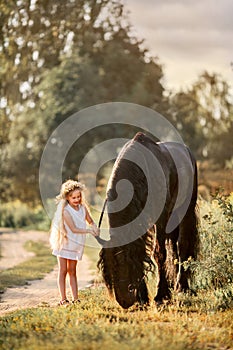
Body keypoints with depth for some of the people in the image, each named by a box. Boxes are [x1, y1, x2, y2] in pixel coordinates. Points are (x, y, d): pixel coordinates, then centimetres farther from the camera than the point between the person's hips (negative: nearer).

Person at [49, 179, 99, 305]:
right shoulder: (65, 211, -19)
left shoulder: (82, 207, -1)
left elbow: (90, 221, 12)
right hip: (64, 242, -5)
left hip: (76, 243, 5)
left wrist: (95, 228, -9)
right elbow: (74, 229, -21)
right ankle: (63, 299, -1)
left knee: (72, 271, 10)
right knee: (63, 271, -1)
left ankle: (75, 299, 9)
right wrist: (89, 231, -20)